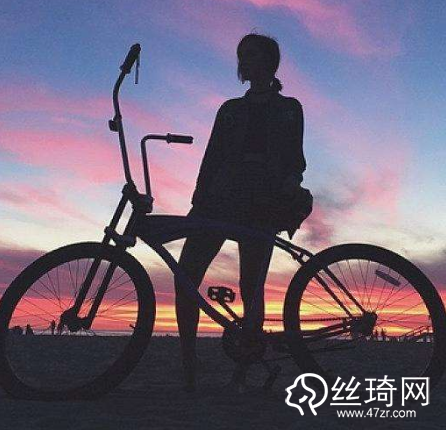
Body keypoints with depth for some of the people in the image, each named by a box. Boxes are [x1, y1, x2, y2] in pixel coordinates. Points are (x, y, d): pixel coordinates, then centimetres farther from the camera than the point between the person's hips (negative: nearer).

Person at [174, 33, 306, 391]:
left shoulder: (289, 109, 17)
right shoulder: (230, 109, 22)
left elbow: (295, 159, 11)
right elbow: (212, 159, 16)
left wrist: (291, 181, -12)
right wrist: (198, 205, 6)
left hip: (261, 206, -2)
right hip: (221, 199, 3)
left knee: (251, 287, -7)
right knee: (185, 277, -13)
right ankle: (189, 368, -7)